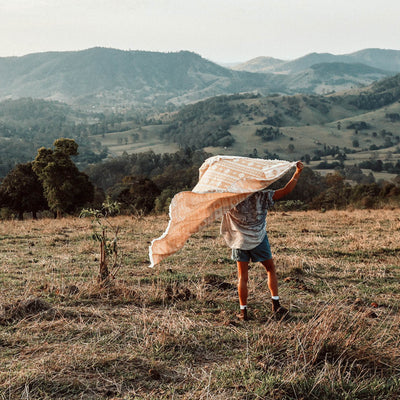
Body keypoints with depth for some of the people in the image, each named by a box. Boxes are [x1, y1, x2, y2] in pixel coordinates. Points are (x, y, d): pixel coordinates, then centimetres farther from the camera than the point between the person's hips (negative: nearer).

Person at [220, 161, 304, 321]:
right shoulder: (262, 196, -10)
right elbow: (286, 190, -11)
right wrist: (297, 172, -4)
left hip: (240, 241, 1)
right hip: (258, 240, -1)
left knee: (242, 276, 7)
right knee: (271, 270, 15)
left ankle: (243, 311, 9)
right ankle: (276, 305, 8)